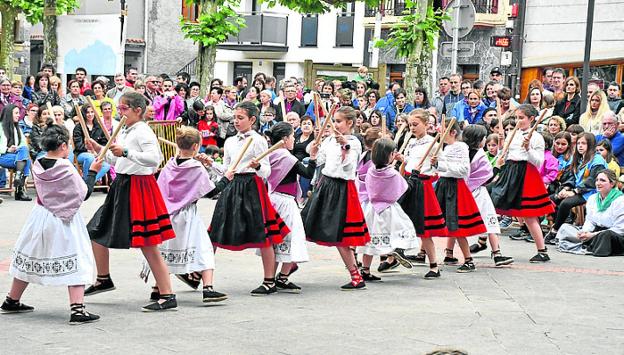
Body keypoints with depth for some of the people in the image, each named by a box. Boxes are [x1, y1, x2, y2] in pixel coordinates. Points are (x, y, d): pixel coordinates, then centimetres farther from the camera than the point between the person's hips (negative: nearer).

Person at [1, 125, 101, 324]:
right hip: (64, 221, -6)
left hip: (41, 217, 6)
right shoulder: (66, 168, -18)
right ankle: (77, 310, -11)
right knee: (75, 262, -2)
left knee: (29, 259, 19)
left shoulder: (37, 166, -4)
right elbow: (85, 194, -11)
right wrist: (93, 172, -1)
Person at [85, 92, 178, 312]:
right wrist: (101, 150, 13)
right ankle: (103, 280, 36)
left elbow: (154, 159, -27)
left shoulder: (143, 132, -14)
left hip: (137, 188, -10)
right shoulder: (126, 132, 14)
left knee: (148, 245, -10)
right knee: (96, 233, 17)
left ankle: (167, 296, -7)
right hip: (121, 186, 10)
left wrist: (126, 152, -30)